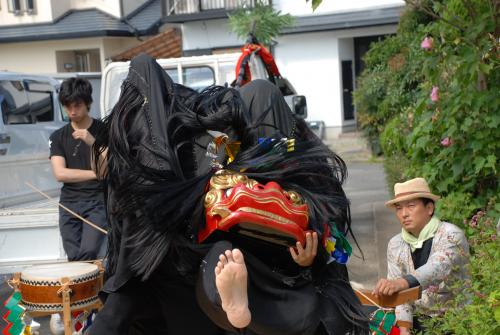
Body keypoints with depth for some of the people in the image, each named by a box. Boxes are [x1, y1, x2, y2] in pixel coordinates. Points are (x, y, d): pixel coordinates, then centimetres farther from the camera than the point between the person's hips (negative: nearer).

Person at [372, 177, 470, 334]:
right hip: (419, 319, 5)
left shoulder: (451, 235, -11)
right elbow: (398, 294, 0)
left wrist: (403, 282, -48)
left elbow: (438, 268, -31)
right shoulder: (395, 245, 5)